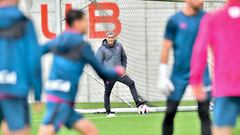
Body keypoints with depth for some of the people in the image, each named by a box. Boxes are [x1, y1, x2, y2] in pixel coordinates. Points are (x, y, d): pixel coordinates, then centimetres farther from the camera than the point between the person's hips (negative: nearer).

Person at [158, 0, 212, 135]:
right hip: (179, 75, -1)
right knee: (170, 112, 3)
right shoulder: (174, 21, -2)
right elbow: (166, 49, 1)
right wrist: (163, 76, -2)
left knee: (204, 113, -5)